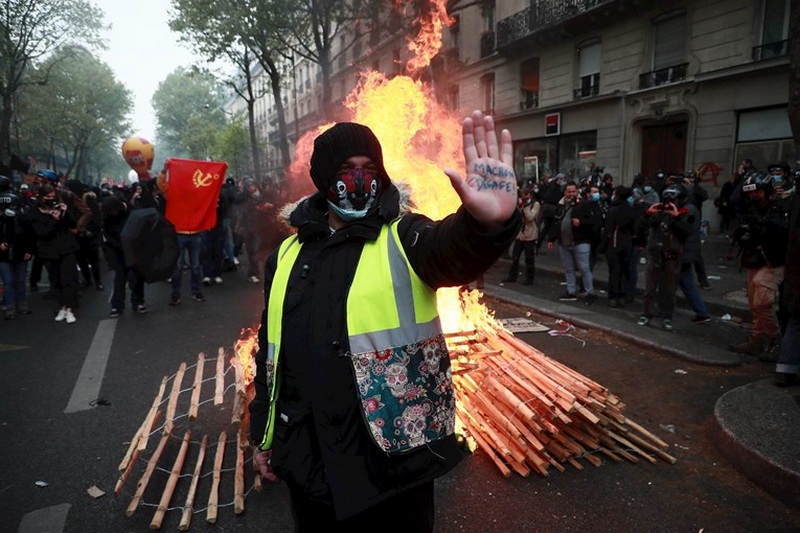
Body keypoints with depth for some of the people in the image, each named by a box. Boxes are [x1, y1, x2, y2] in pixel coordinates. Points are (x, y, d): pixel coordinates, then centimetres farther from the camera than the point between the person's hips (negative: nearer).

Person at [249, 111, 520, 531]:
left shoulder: (403, 238, -6)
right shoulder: (287, 255, 6)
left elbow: (452, 249, -30)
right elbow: (271, 350, 12)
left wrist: (485, 223, -53)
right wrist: (262, 434, 15)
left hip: (392, 458, -3)